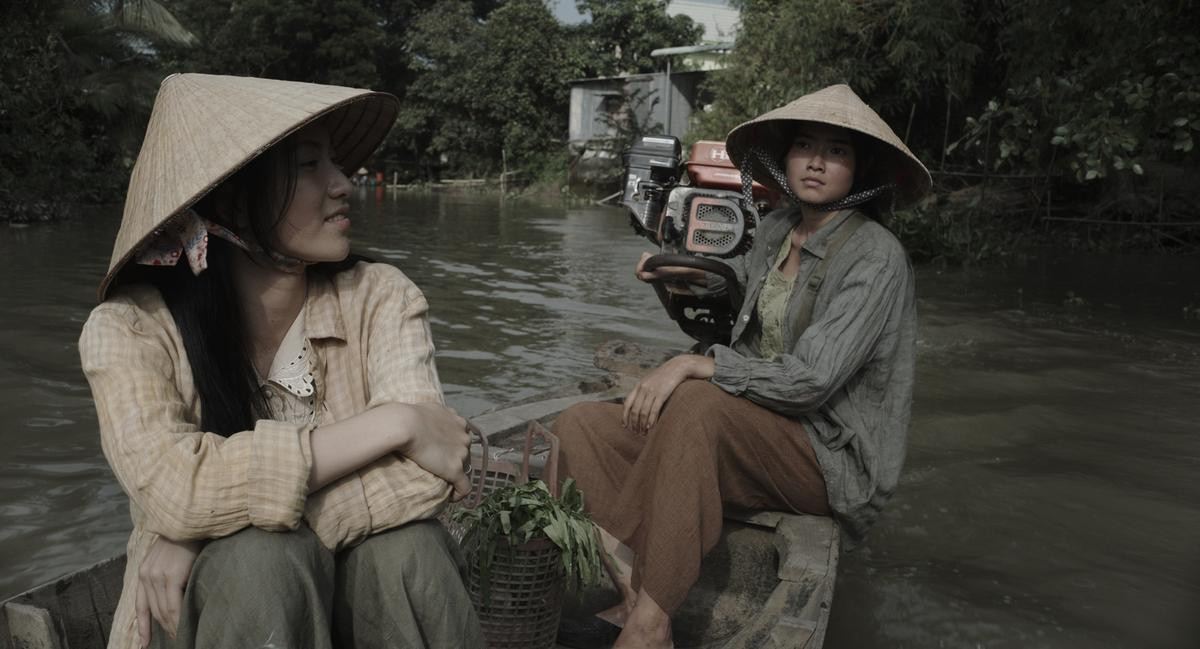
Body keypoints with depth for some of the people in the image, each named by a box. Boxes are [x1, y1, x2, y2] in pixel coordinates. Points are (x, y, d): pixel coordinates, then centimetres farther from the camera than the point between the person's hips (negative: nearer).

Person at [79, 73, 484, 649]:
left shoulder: (380, 299, -9)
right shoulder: (129, 329, -12)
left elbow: (417, 474, -21)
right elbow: (173, 488, -28)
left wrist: (212, 526, -25)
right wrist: (396, 424, -28)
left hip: (363, 588, 2)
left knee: (403, 544, -30)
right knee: (263, 558, -32)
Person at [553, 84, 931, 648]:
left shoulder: (876, 256, -15)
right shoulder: (777, 229, 8)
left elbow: (811, 380, -24)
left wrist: (694, 365, -22)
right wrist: (686, 273, 15)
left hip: (830, 456, -7)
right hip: (751, 433, 8)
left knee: (698, 400, -37)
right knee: (581, 426, -7)